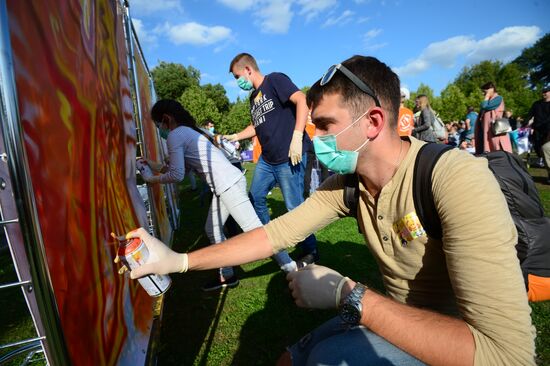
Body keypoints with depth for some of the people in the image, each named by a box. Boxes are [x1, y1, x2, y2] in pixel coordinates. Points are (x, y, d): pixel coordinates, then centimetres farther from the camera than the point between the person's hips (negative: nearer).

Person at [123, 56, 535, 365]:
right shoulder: (346, 183, -9)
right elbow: (277, 233, -8)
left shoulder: (456, 179, -31)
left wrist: (346, 295, -33)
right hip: (399, 317, 6)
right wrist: (178, 260, -13)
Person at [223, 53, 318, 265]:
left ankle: (310, 252, 16)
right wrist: (235, 137, 27)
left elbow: (301, 100, -19)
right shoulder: (253, 98, 19)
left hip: (289, 157, -9)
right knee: (256, 198, 16)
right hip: (267, 159, 9)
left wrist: (297, 136, -27)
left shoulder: (274, 80, -5)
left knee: (294, 206, -4)